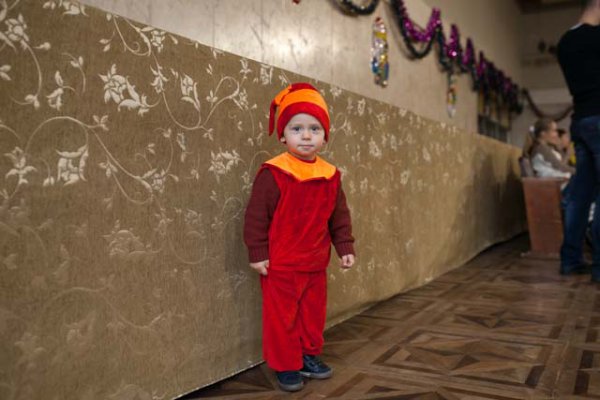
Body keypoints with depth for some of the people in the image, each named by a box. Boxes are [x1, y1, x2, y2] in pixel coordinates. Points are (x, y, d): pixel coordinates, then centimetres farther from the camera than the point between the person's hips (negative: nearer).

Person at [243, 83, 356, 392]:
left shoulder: (330, 175, 1)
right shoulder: (273, 173, -16)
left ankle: (309, 356, 38)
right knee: (282, 318, 7)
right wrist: (257, 253, -13)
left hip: (316, 264, 6)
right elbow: (256, 215, -14)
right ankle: (286, 366, 24)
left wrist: (345, 247, 8)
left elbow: (339, 215, 10)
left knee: (314, 314, 18)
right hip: (280, 266, -5)